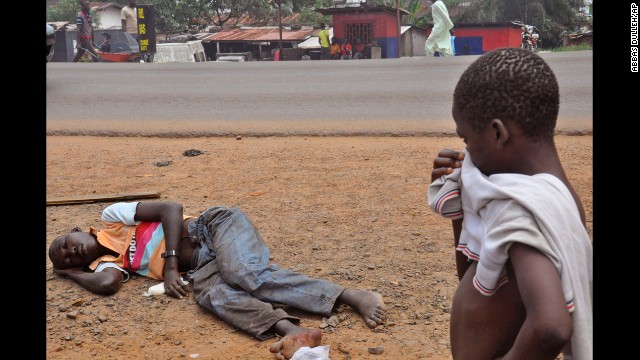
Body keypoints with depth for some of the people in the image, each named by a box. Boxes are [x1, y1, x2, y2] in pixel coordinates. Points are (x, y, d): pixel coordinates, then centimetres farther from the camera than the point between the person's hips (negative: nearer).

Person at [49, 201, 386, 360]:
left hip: (217, 226, -4)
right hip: (203, 266, 4)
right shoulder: (107, 264, 17)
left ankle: (352, 295, -35)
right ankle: (290, 331, -54)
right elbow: (106, 284, -6)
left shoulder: (113, 218, 7)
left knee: (245, 275, -32)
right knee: (209, 293, -30)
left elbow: (171, 208, -3)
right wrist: (70, 271, 11)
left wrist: (170, 263, -9)